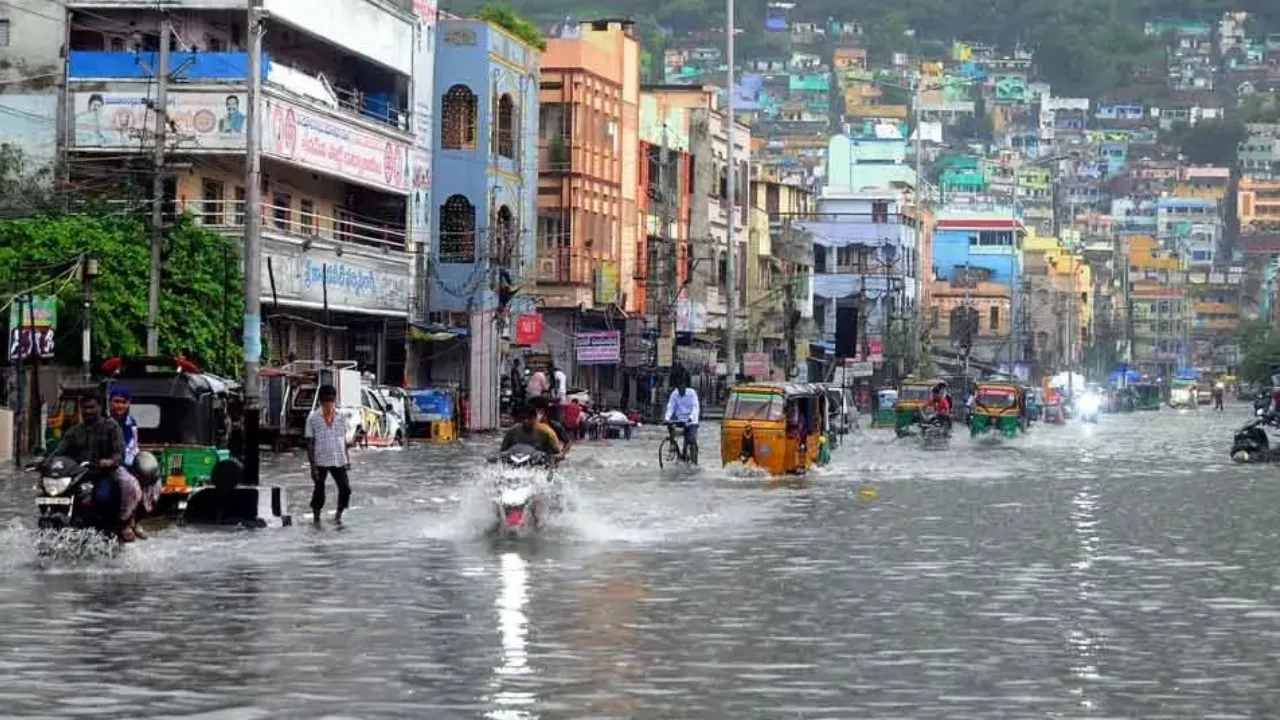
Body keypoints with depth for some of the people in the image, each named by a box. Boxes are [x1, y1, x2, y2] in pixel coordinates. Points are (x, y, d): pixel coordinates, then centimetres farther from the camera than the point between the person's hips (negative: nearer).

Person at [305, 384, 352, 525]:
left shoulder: (341, 417, 4)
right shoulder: (313, 418, -7)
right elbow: (310, 443, -6)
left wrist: (347, 459, 15)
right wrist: (312, 466, -11)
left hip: (339, 461, 3)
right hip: (320, 462, -3)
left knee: (345, 489, -5)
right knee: (319, 491, 6)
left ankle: (339, 514, 16)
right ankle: (316, 518, 23)